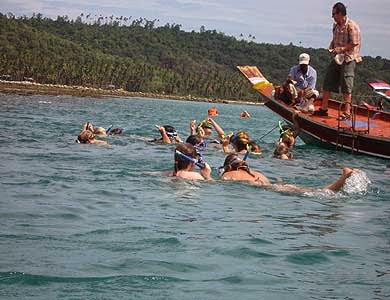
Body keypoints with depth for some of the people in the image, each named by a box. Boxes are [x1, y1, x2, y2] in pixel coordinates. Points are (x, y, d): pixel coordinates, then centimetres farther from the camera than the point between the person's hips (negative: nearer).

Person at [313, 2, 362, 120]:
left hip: (348, 59, -8)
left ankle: (347, 112, 1)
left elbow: (354, 43, -16)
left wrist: (341, 49, -20)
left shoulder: (351, 26, -14)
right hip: (337, 58, 8)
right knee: (328, 83, 8)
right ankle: (324, 108, 16)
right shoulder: (336, 26, 10)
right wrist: (331, 47, 4)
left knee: (346, 87, -5)